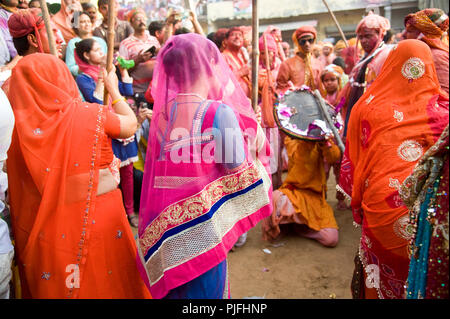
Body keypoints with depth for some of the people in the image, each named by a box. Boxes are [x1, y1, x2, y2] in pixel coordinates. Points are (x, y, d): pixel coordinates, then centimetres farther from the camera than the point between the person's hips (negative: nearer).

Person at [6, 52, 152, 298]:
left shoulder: (16, 123, -7)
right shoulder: (92, 115, -13)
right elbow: (131, 125, 6)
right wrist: (112, 88, 17)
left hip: (41, 230, 3)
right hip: (97, 223, -2)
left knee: (51, 286, 22)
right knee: (106, 281, 18)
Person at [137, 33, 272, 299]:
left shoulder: (162, 112, 1)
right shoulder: (219, 111, -17)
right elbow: (239, 171, -13)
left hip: (162, 226, 6)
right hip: (202, 229, -6)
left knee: (175, 288, 24)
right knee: (204, 289, 13)